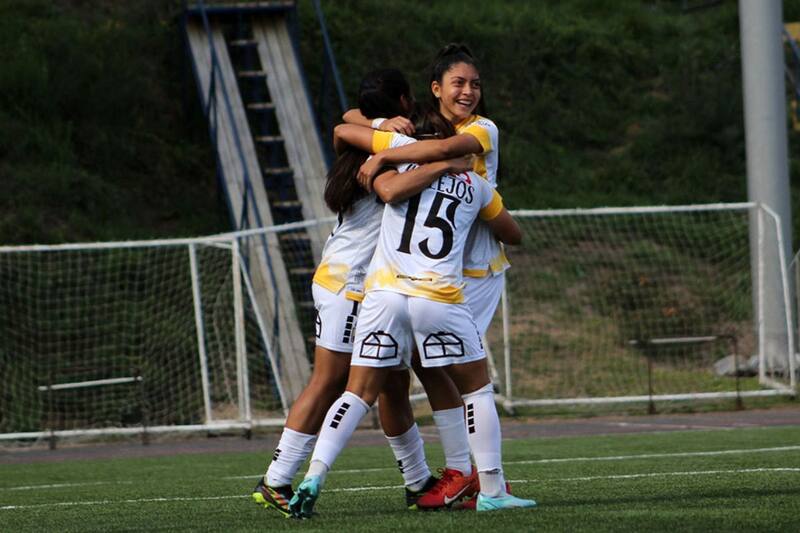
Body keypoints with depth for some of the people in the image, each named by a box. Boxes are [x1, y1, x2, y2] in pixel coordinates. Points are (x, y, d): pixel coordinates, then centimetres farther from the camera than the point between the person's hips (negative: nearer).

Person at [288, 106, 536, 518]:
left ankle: (314, 475, -11)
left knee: (359, 392, 5)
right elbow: (513, 235, 32)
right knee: (476, 388, 15)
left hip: (383, 291, 1)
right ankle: (491, 490, 13)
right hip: (439, 297, -1)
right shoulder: (475, 185, 20)